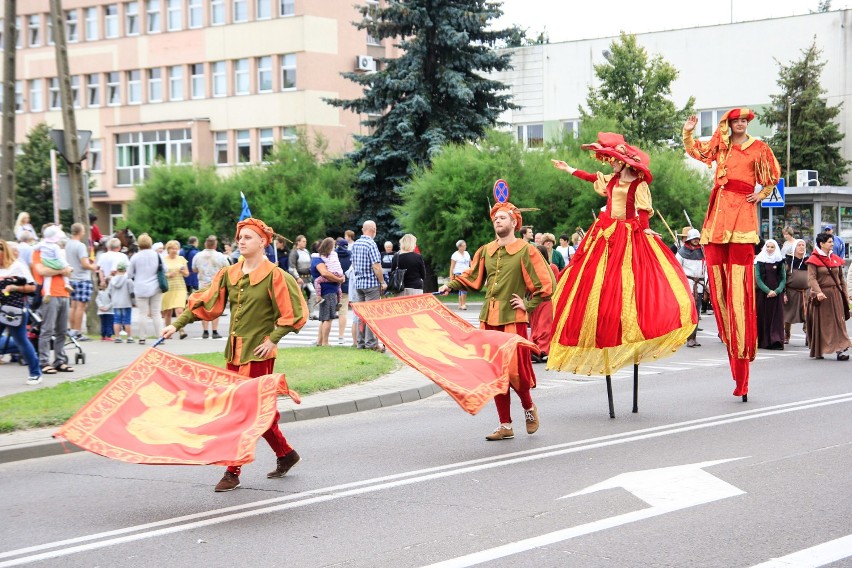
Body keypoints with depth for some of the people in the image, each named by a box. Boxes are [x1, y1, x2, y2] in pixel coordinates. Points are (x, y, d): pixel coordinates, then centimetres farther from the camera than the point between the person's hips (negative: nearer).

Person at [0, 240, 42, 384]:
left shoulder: (18, 266, -1)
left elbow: (32, 287, -2)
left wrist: (15, 287, -14)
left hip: (15, 311, -5)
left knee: (22, 341, 3)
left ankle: (35, 373, 16)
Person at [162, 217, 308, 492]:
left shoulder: (275, 276, -9)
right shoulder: (229, 274, 8)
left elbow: (294, 312, -8)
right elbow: (205, 302, 8)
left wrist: (273, 338, -13)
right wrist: (177, 324, 0)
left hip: (258, 353, -6)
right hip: (234, 351, 6)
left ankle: (233, 472, 0)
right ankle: (285, 454, 29)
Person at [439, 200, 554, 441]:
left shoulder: (525, 250, -5)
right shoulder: (486, 251, 10)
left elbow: (547, 284, -5)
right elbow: (471, 277, 19)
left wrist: (528, 304, -5)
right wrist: (451, 285, 4)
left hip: (513, 319, -5)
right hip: (489, 318, 5)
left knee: (515, 369, -8)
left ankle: (529, 407, 23)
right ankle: (505, 426, 15)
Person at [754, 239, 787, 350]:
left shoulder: (780, 261, 7)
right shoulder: (759, 260, 4)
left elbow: (783, 278, 4)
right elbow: (758, 278, -2)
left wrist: (777, 291, -11)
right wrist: (767, 290, -13)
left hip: (777, 294, 1)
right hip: (762, 294, -1)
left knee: (777, 317, -5)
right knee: (763, 317, 0)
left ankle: (777, 341, -9)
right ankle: (763, 341, 4)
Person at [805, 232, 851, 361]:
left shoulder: (836, 259, 12)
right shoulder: (814, 260, -6)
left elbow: (841, 278, 17)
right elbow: (811, 278, -15)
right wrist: (818, 292, -29)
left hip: (836, 294, 5)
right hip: (821, 295, -5)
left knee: (838, 322, -3)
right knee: (821, 323, 2)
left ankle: (840, 350, -7)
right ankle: (818, 351, 11)